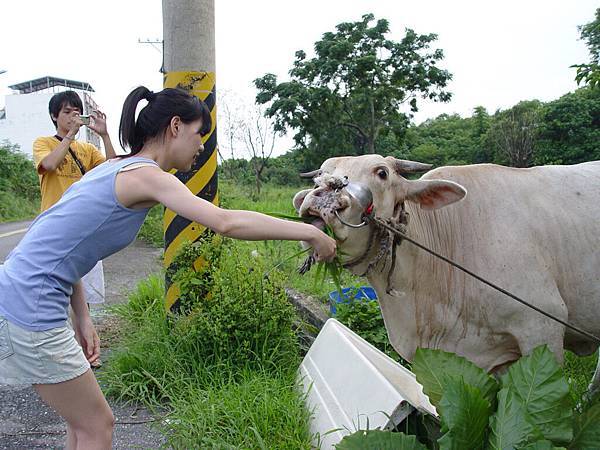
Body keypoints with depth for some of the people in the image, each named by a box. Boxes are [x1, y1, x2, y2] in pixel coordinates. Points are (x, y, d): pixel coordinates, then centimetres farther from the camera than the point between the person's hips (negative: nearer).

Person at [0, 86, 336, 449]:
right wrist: (310, 232, -22)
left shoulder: (116, 168, 12)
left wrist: (82, 318, 10)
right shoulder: (145, 174, -16)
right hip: (31, 307, -9)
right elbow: (225, 222, -29)